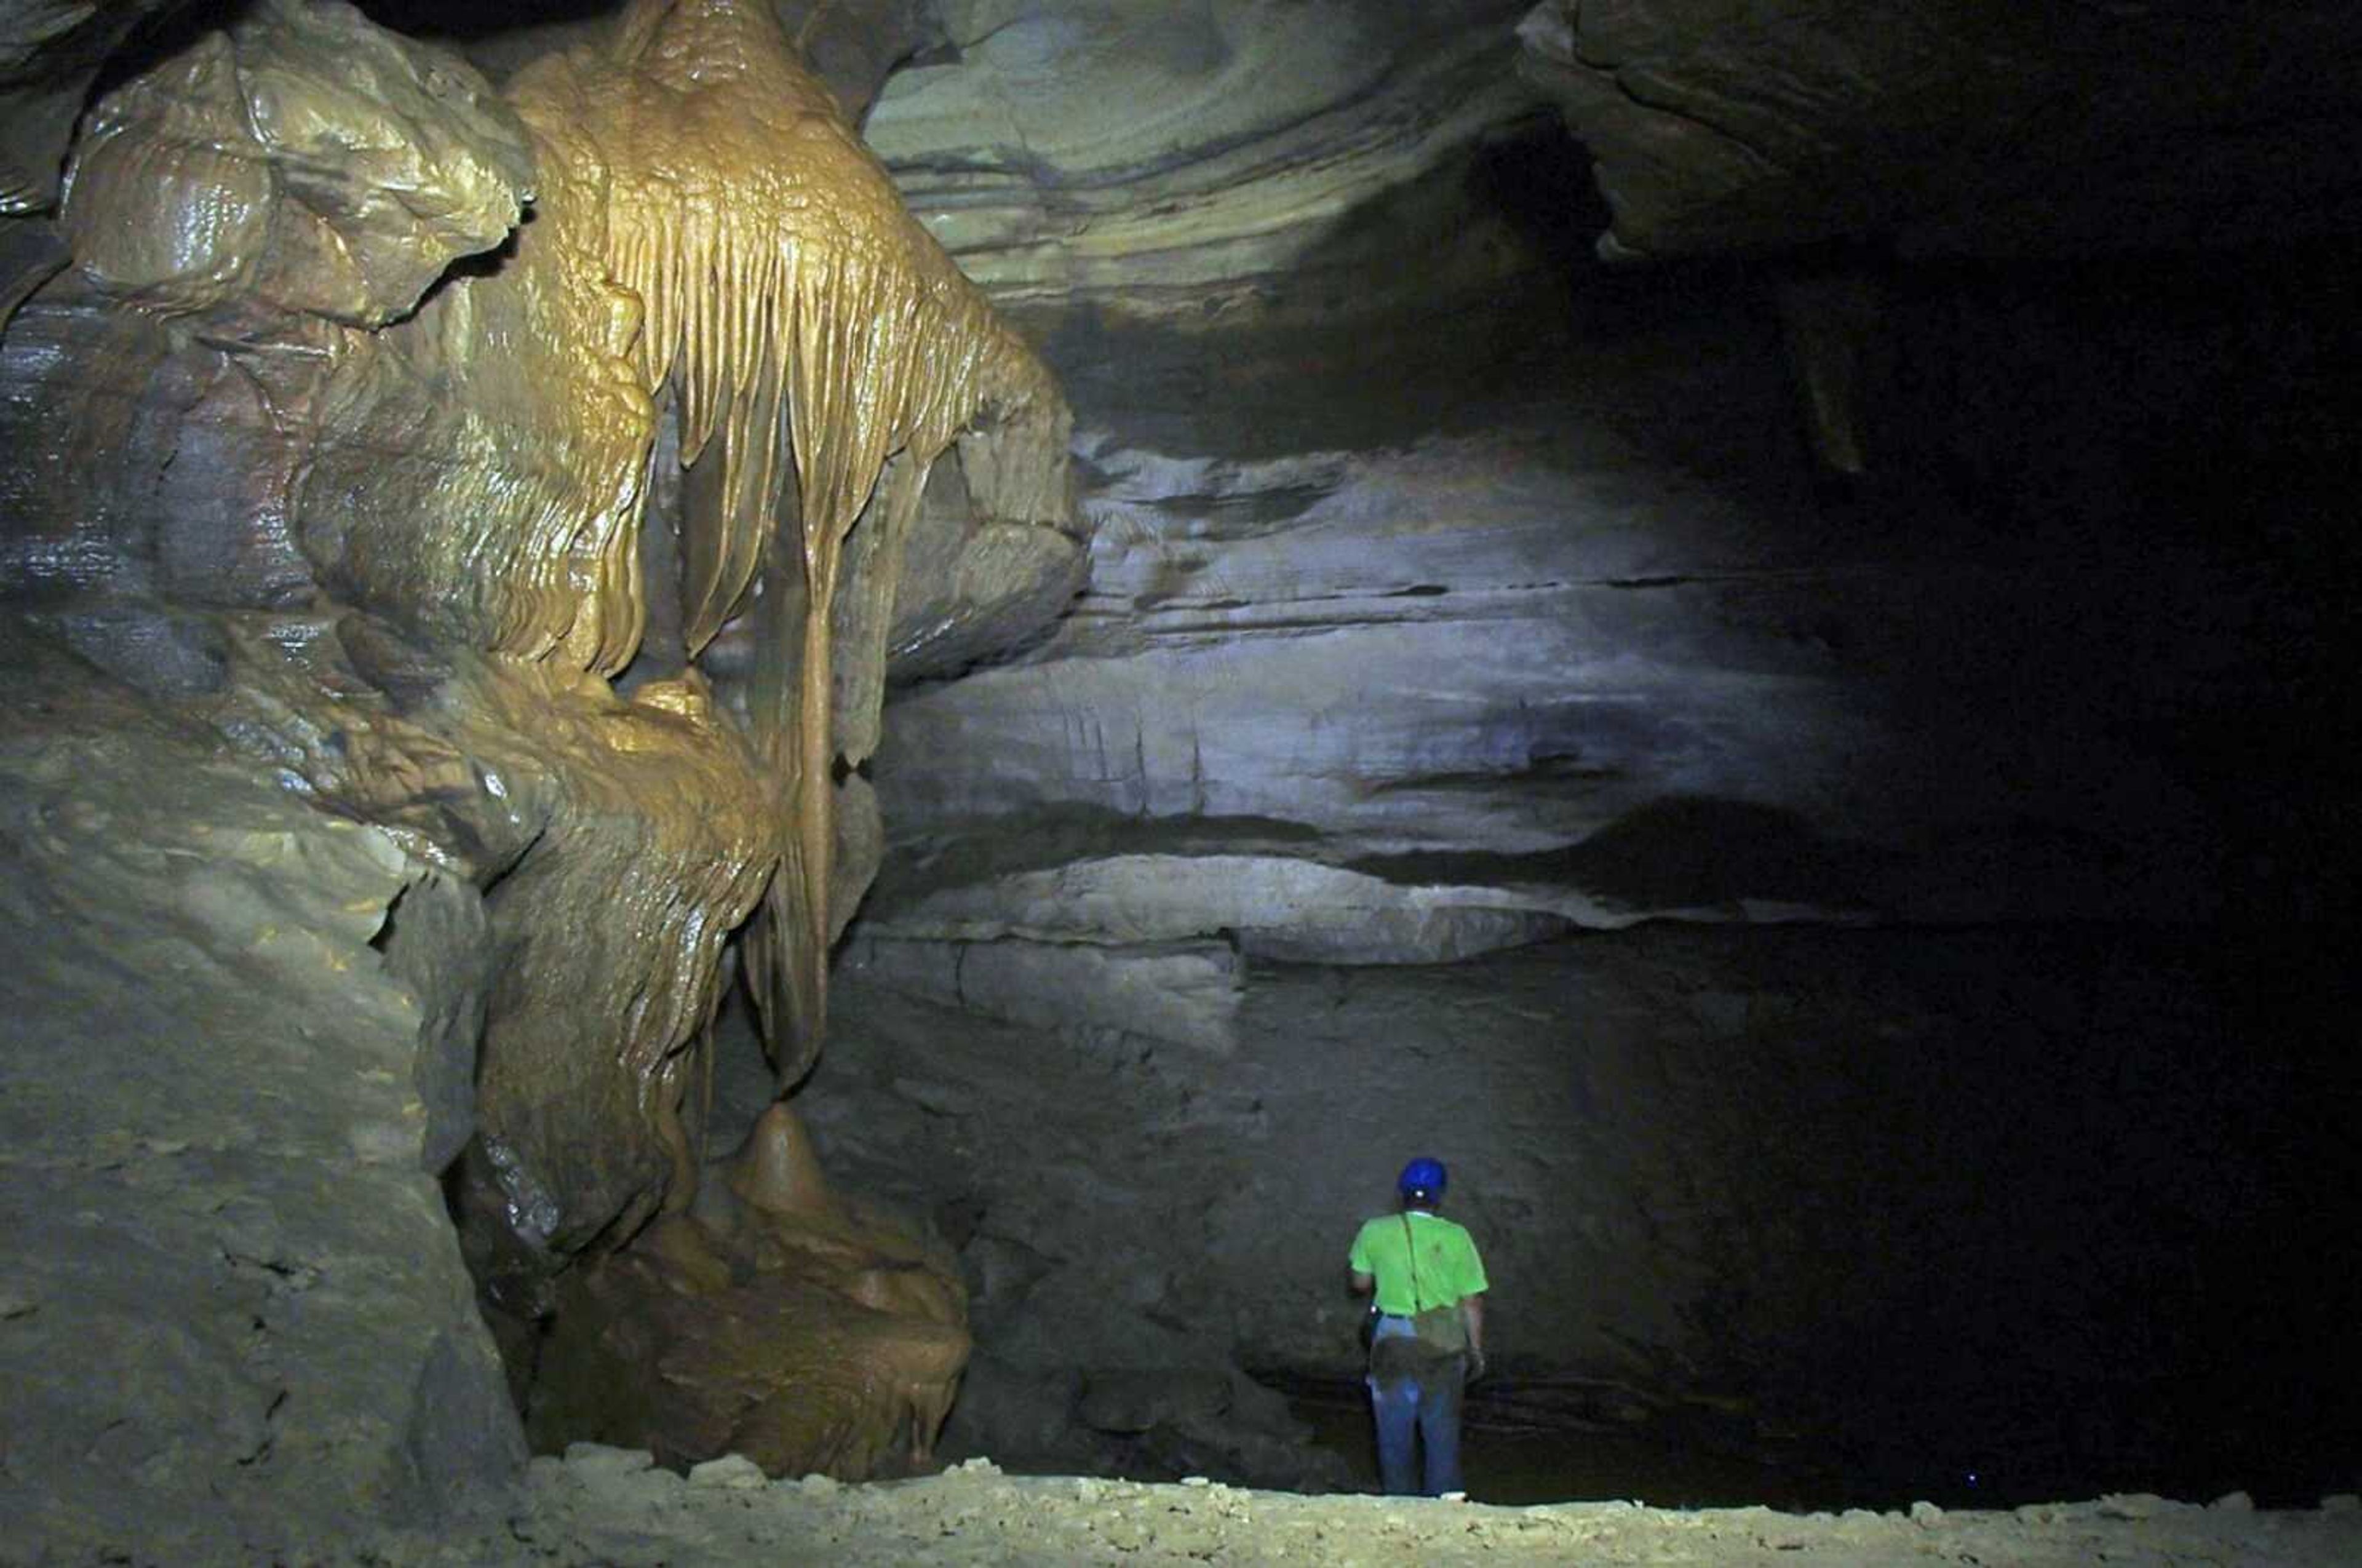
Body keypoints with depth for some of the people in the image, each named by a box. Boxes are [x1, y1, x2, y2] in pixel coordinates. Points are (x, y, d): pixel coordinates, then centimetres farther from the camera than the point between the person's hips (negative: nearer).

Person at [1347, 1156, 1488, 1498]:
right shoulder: (1456, 1237, -9)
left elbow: (1360, 1283, 8)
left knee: (1394, 1432, 13)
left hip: (1393, 1342, 0)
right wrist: (1477, 1352, 7)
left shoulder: (1375, 1232, -6)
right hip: (1444, 1345, 0)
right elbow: (1472, 1302, -4)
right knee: (1442, 1430, 12)